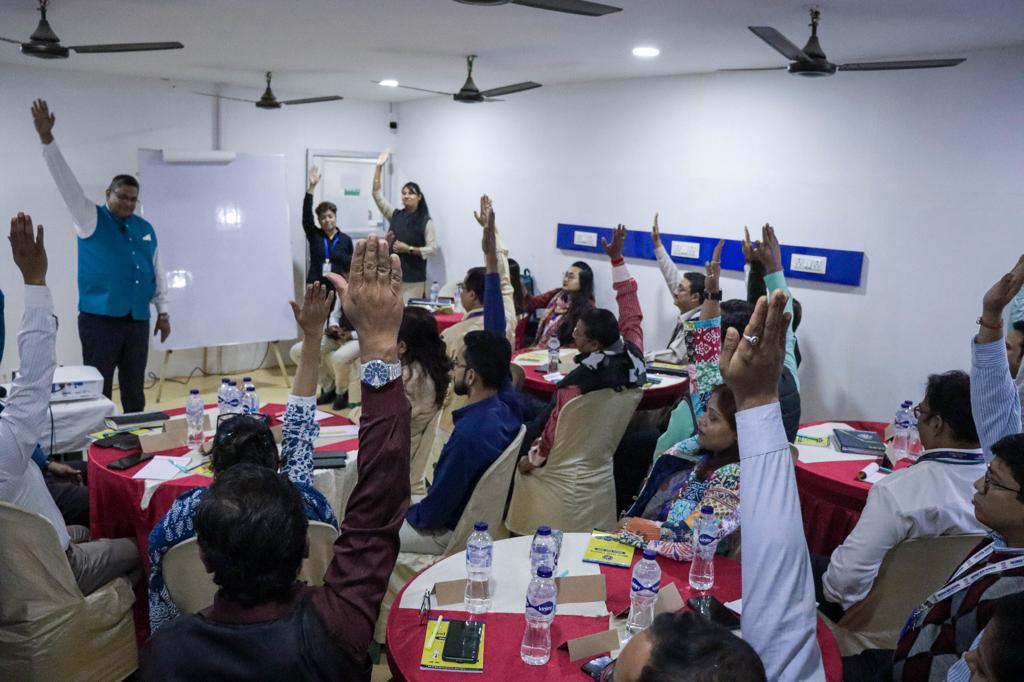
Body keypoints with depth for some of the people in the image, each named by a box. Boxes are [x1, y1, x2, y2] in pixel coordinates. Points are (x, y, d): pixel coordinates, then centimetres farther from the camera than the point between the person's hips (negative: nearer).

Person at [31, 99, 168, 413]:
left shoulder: (146, 229, 13)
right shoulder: (91, 219, 2)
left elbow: (156, 272, 16)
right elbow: (66, 181, -9)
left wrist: (163, 311, 13)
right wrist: (47, 139, -19)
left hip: (138, 320, 4)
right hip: (99, 319, -4)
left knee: (134, 390, 11)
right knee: (97, 391, -2)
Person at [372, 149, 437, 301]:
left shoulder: (426, 221, -3)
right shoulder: (395, 215, 9)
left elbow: (433, 248, -8)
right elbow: (377, 195, 6)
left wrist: (409, 249, -16)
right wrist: (379, 167, 0)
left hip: (413, 278, -4)